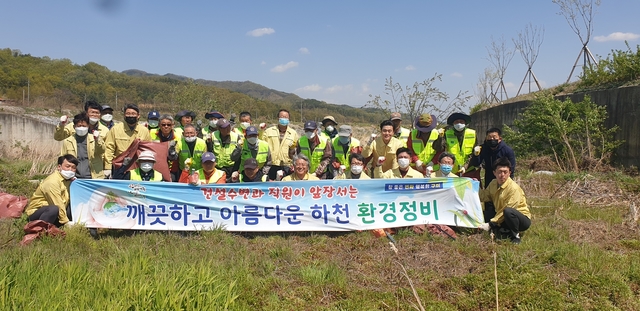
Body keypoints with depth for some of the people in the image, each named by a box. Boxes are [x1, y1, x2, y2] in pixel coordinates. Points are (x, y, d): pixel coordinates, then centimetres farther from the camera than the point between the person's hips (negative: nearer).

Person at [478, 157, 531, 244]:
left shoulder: (514, 188, -24)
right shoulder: (493, 183, 0)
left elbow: (507, 210, -25)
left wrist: (490, 224, -24)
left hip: (522, 219, -7)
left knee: (508, 211, -38)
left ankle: (515, 235, -13)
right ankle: (506, 231, -4)